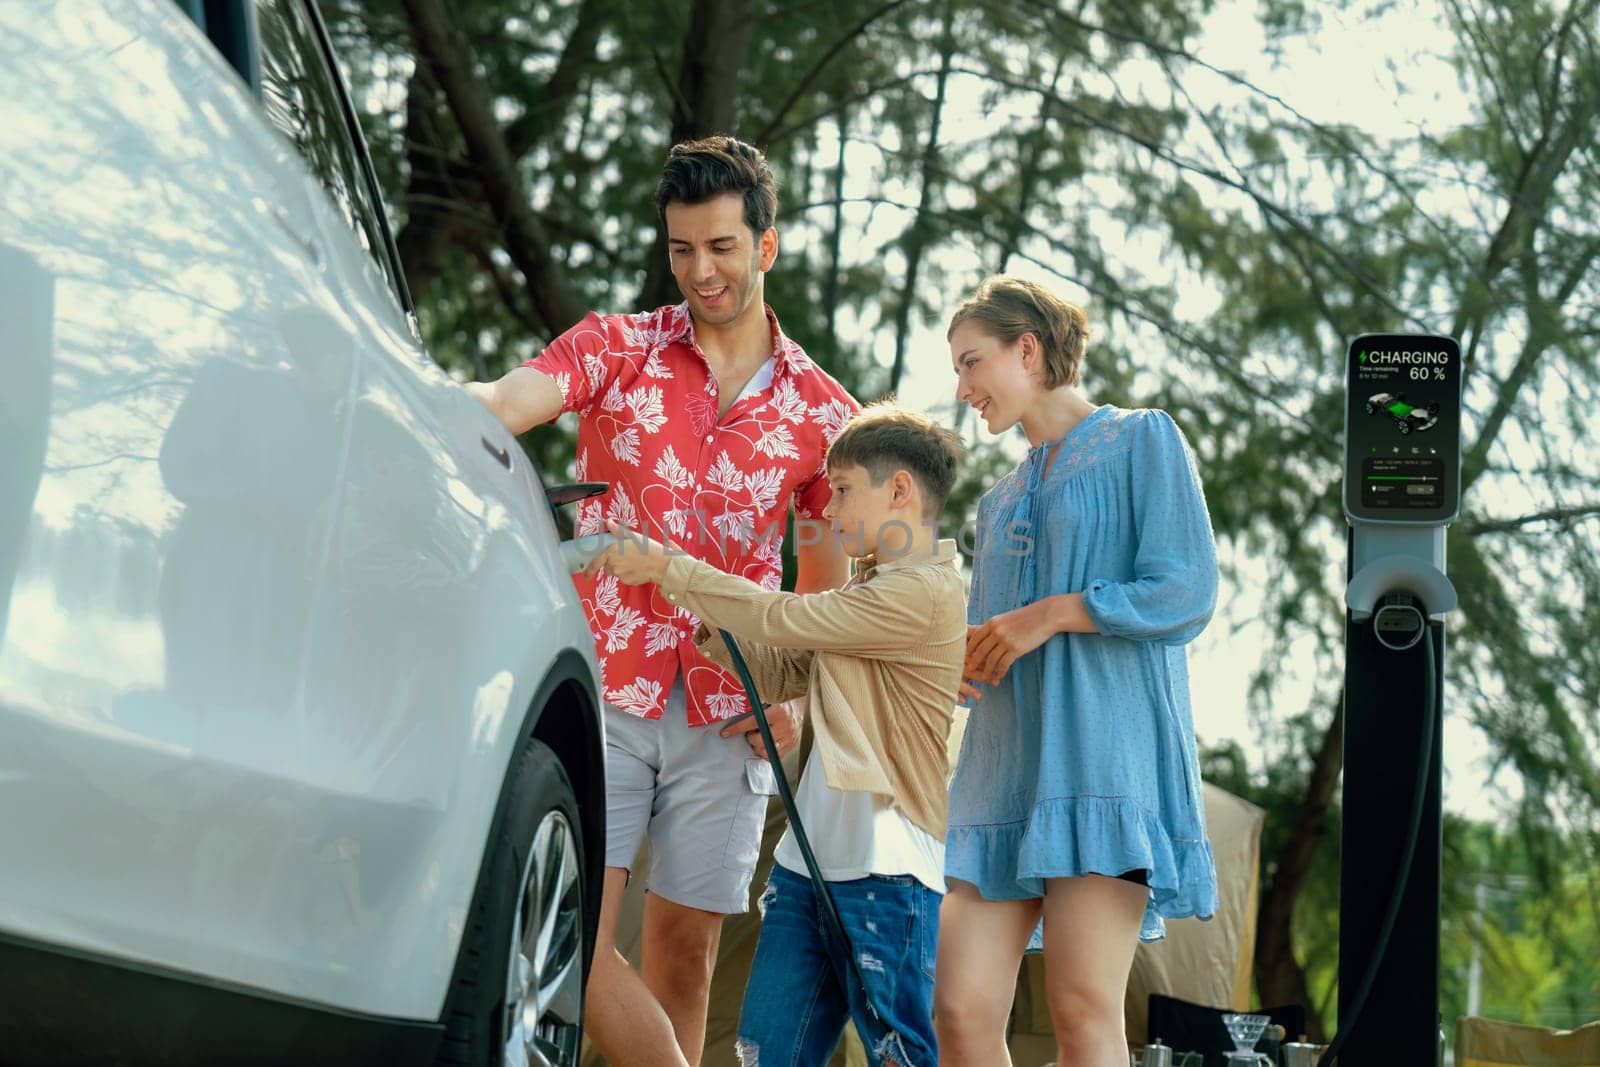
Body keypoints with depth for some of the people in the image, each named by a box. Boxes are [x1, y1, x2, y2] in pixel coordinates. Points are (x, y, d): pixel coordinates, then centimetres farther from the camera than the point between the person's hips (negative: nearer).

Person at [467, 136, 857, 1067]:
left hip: (727, 710, 1)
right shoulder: (616, 350, 5)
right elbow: (506, 403, -15)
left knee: (686, 950, 4)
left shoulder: (822, 412, 9)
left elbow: (825, 582, 17)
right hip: (606, 685, -1)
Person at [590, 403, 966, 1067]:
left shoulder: (925, 590, -13)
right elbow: (779, 672, 18)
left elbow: (782, 619, -14)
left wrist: (668, 568, -6)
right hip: (810, 861, 9)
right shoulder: (872, 588, 19)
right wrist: (695, 611, 9)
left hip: (887, 869, -9)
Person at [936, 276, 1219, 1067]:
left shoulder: (1141, 441, 8)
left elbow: (1187, 593, -5)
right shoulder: (1002, 499, 27)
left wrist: (1053, 614, -8)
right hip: (1008, 763, 7)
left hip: (1105, 748, -7)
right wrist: (958, 662, 8)